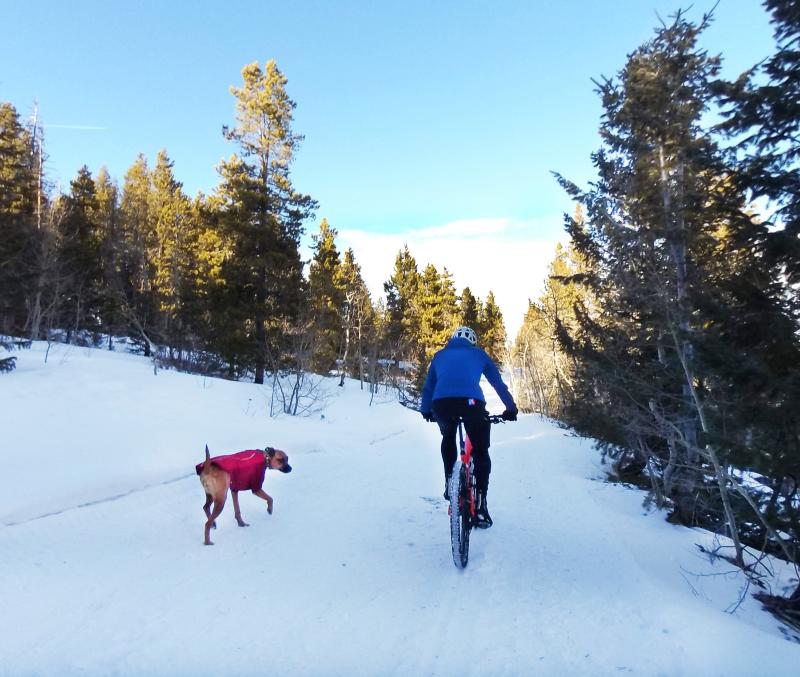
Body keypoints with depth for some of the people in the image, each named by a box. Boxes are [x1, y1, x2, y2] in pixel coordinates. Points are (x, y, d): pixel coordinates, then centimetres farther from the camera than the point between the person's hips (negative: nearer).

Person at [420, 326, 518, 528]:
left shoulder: (440, 355, 30)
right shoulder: (478, 354, 27)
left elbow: (428, 387, 34)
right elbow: (499, 383, 30)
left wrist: (426, 411, 48)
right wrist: (511, 408, 42)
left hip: (441, 403, 2)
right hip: (471, 402, -2)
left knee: (448, 438, 34)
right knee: (481, 452, 15)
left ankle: (450, 484, 27)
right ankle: (480, 506, 7)